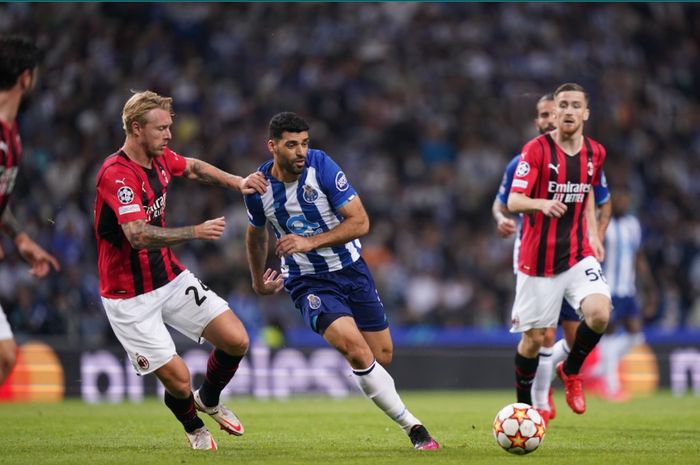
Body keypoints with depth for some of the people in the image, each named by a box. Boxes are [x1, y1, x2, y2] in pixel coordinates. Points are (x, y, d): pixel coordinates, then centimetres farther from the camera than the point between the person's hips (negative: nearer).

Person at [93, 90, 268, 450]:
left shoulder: (160, 158, 1)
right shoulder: (116, 174, -25)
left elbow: (193, 168, 25)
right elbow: (138, 236, -36)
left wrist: (237, 182, 11)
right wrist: (196, 232, -40)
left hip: (171, 277, 7)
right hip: (130, 296, -7)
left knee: (236, 341, -3)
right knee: (177, 379, -9)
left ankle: (209, 400, 28)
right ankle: (194, 428, 26)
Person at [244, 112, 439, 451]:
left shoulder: (321, 166, -15)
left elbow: (360, 222, -17)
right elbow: (255, 234, 15)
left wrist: (310, 242, -25)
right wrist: (258, 281, 24)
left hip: (350, 269, 1)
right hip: (307, 282, -1)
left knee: (382, 356, 5)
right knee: (356, 350, -23)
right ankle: (413, 428, -14)